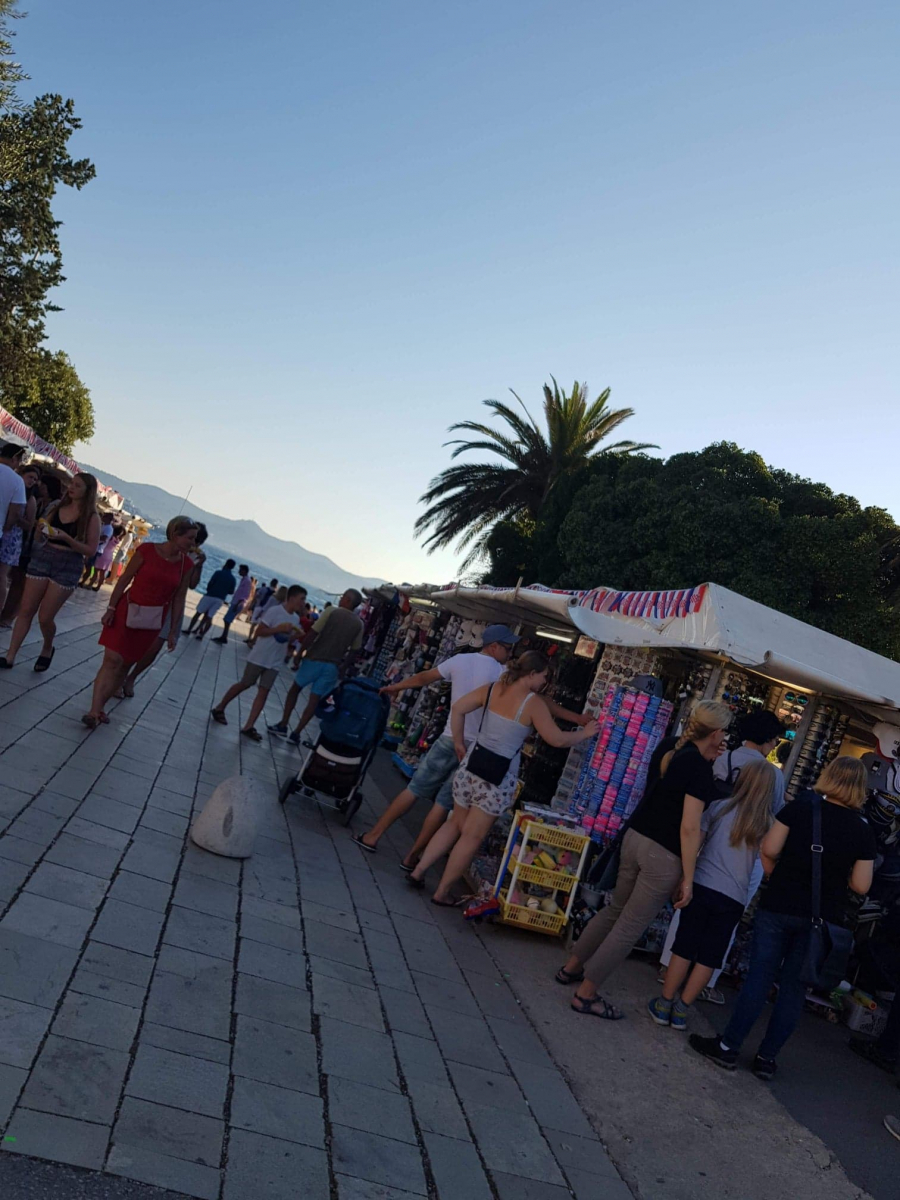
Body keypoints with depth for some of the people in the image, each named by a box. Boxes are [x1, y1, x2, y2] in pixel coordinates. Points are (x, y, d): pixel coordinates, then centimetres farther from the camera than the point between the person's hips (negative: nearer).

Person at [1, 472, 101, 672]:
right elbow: (38, 538, 14)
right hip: (42, 558, 4)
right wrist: (40, 529, -9)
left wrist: (66, 538, -20)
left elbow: (91, 550, -9)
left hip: (68, 566, -4)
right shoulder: (56, 507, 8)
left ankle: (47, 650, 28)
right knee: (26, 611, 1)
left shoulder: (91, 518, -5)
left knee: (45, 617, -1)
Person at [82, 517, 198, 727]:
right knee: (112, 660, -9)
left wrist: (173, 631, 4)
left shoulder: (186, 565, -2)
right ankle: (95, 711, -9)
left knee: (124, 664, 7)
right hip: (128, 610, -3)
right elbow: (125, 579, -6)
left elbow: (179, 599, 3)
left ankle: (100, 707, 16)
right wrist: (111, 608, -9)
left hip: (153, 620, 3)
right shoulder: (147, 550, -11)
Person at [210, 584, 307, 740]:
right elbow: (259, 631, -17)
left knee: (264, 692, -1)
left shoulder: (296, 619, 6)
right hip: (259, 657, -6)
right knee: (244, 684, 6)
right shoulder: (274, 611, -15)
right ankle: (219, 708, 26)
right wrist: (279, 629, -24)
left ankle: (248, 726, 0)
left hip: (274, 662, 6)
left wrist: (298, 635, -4)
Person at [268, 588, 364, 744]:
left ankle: (282, 725, 17)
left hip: (315, 659, -2)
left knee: (294, 690, 17)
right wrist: (342, 668, 15)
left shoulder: (331, 612, -8)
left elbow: (312, 635, -12)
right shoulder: (359, 624, 3)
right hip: (333, 666, 3)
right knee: (314, 700, 8)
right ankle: (296, 733, 8)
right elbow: (354, 650, 6)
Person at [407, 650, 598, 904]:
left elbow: (457, 709, 2)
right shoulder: (534, 703, -10)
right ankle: (442, 892, 13)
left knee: (456, 823, 22)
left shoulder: (491, 689, 4)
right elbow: (556, 739, -8)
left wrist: (459, 743, 12)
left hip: (472, 764, 5)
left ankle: (418, 871, 21)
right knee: (472, 836, 6)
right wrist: (584, 733, 8)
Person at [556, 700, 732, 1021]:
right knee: (630, 926, 2)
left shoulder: (676, 754, 8)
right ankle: (586, 994, 10)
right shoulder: (699, 767, -16)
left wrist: (709, 760, 16)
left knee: (616, 909, 23)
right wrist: (688, 877, -13)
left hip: (636, 838, 8)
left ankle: (572, 967, 33)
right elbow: (689, 828, -18)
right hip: (664, 855, -8)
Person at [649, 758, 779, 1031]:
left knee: (684, 948, 9)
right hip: (733, 899, 0)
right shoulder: (769, 824, 1)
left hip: (701, 887, 0)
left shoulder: (720, 807, 0)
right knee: (708, 957, 11)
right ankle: (681, 1010, 17)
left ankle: (664, 1005, 16)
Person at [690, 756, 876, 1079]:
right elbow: (861, 886, -3)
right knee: (794, 988, 10)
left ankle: (728, 1046, 10)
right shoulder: (863, 831, -2)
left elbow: (769, 849, -8)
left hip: (779, 907, -1)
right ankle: (767, 1058, 16)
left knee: (759, 976, 6)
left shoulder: (800, 807, -6)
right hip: (824, 918, 1)